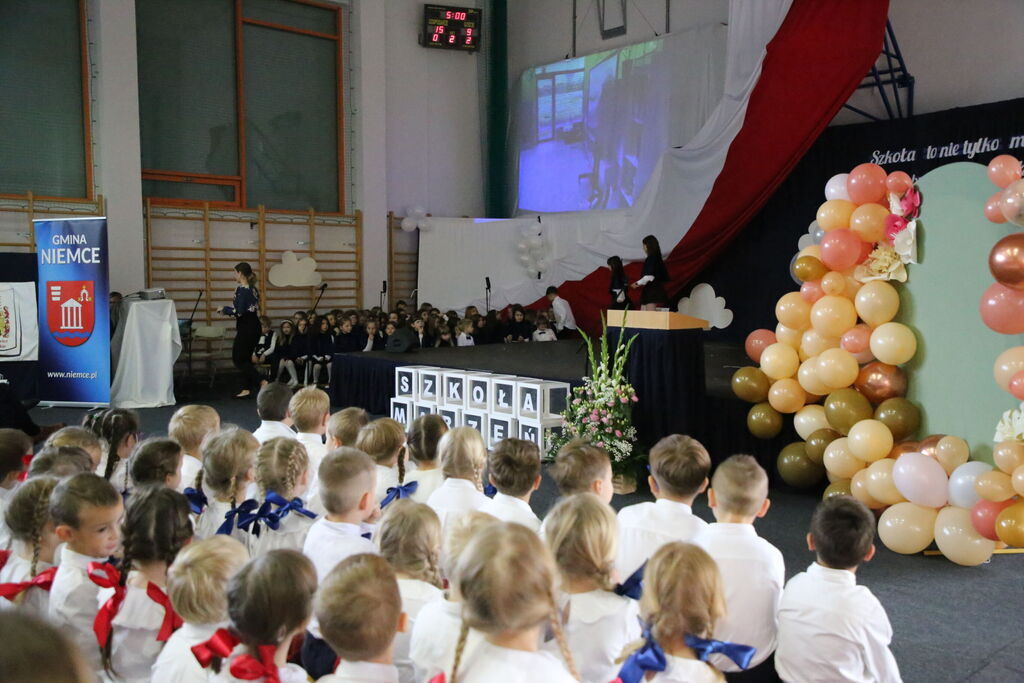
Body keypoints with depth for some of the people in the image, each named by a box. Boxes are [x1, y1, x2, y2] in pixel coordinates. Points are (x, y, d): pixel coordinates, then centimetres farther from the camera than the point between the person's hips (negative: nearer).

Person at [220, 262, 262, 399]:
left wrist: (224, 309, -3)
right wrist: (229, 310, 17)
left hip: (246, 327, -9)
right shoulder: (253, 288, 11)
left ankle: (261, 382, -9)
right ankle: (246, 388, 15)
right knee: (245, 358, 14)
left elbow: (238, 311, -19)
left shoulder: (241, 289, -14)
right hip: (254, 326, 9)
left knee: (238, 358, -1)